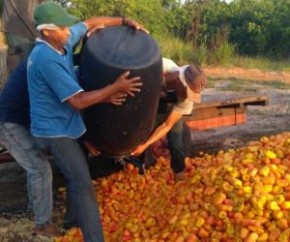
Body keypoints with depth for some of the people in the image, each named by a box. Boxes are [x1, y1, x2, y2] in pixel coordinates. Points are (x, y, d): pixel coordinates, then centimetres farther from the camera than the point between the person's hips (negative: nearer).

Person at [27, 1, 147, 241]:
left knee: (76, 175, 24)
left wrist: (124, 21, 0)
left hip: (62, 124, 9)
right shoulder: (47, 59, -29)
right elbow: (78, 101, -28)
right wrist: (115, 87, -25)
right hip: (55, 129, -9)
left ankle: (73, 217, 43)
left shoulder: (63, 41, -4)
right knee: (83, 184, -7)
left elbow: (92, 22, 11)